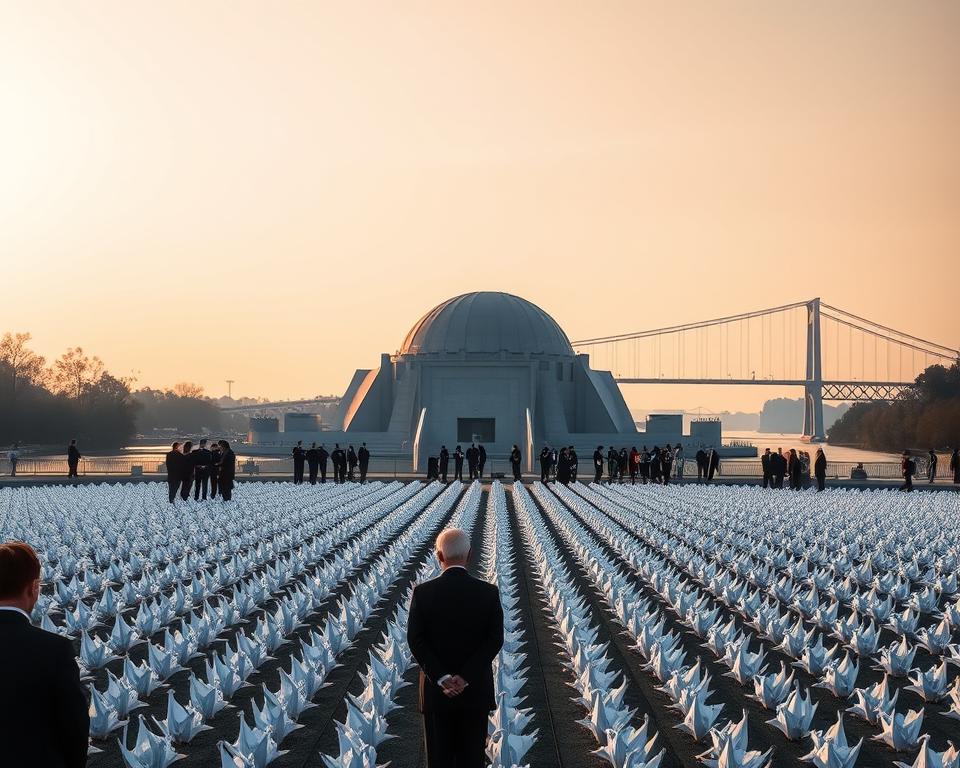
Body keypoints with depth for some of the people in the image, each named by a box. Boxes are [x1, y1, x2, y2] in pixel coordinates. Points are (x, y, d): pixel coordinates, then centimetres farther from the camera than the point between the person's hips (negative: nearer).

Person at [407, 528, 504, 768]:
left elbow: (416, 640, -11)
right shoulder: (489, 592, -7)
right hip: (476, 689, 0)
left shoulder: (422, 592, -9)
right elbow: (495, 640, -10)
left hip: (436, 689, 0)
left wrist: (442, 678, -13)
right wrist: (466, 677, -13)